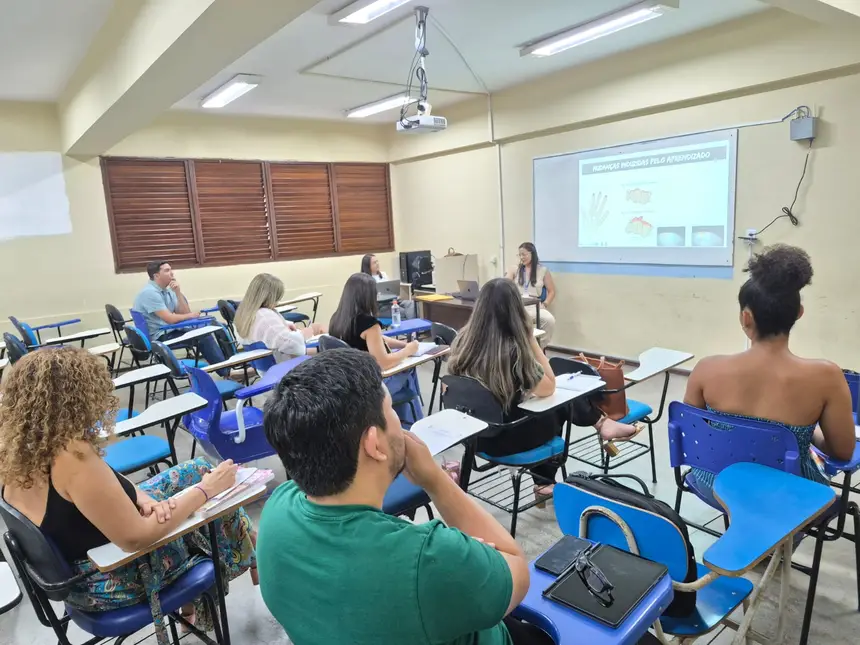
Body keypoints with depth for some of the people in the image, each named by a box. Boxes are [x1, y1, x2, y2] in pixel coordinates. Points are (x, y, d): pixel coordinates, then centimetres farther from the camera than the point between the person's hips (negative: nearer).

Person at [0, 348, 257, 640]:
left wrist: (139, 497, -11)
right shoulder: (72, 456, -37)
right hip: (108, 580, -8)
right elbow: (136, 538, -31)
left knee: (198, 469, 13)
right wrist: (206, 490, -22)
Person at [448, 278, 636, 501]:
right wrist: (531, 339, -13)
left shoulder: (463, 339, -10)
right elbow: (549, 388, -12)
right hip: (504, 438, -6)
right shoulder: (512, 349, -28)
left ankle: (545, 483, 38)